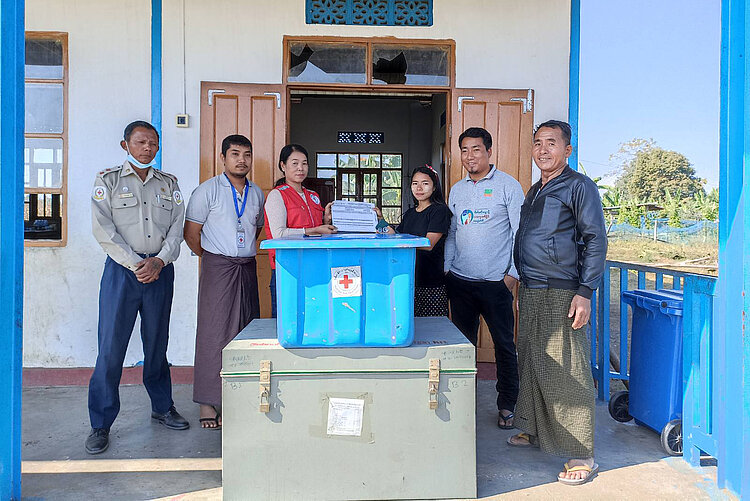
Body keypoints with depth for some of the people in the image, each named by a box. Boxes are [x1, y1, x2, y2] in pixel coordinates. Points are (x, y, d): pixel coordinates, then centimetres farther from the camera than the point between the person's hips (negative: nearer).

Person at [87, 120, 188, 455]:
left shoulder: (168, 183, 13)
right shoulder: (108, 180, 4)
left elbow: (177, 227, 6)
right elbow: (104, 230, -6)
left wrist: (159, 261, -10)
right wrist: (136, 264, -13)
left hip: (160, 270, 3)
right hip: (122, 270, -3)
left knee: (157, 343, 12)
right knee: (111, 348, -2)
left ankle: (162, 408, 27)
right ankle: (101, 424, 9)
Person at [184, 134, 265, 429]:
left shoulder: (257, 193, 13)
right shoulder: (207, 191, -1)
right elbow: (191, 232, 0)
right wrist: (213, 258, 6)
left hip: (248, 269, 5)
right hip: (218, 268, -5)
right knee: (214, 333, -4)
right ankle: (207, 404, 4)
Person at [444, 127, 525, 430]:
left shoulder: (508, 186, -1)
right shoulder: (457, 190, 13)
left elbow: (520, 232, -4)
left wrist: (513, 273, -9)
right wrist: (447, 268, 8)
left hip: (495, 281, -4)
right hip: (460, 281, 4)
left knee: (504, 344, 3)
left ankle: (506, 406, 17)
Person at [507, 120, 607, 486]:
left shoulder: (579, 186, -5)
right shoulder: (534, 191, 18)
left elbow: (596, 240, -10)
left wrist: (585, 292, -17)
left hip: (561, 294, -8)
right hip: (530, 291, 8)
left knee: (566, 372, -5)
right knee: (531, 365, 14)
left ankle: (582, 455, 5)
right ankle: (534, 431, 30)